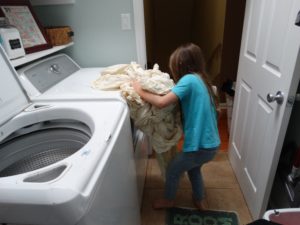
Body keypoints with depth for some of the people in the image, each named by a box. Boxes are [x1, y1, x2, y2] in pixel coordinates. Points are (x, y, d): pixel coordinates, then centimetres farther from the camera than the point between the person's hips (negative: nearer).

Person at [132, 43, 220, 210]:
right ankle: (199, 202, 52)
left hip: (200, 146, -8)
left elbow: (161, 102, -25)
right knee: (194, 169, 33)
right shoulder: (201, 80, 10)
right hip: (211, 144, 8)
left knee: (172, 171, 18)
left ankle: (169, 201, 43)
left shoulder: (189, 79, -17)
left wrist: (140, 91, -9)